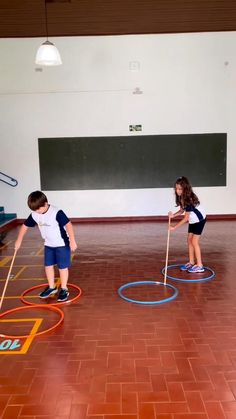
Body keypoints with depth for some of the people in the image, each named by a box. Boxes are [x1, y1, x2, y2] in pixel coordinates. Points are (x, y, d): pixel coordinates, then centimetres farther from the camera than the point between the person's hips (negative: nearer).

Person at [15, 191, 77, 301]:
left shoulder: (57, 213, -27)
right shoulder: (34, 215, -7)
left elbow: (68, 225, -25)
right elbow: (25, 226, 6)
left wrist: (72, 241, -26)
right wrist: (19, 241, 8)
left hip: (62, 244, -6)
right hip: (48, 245, 7)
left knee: (63, 267, 2)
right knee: (48, 265, 12)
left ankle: (64, 289, 15)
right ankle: (51, 287, 29)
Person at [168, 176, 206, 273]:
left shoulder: (189, 199, -31)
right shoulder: (181, 198, -6)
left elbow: (186, 218, -28)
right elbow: (182, 211, 2)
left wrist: (174, 227, -26)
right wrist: (173, 215, -18)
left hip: (199, 219, -9)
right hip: (192, 220, 9)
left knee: (194, 241, -9)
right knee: (189, 240, 9)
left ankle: (199, 266, -2)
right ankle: (191, 262, 19)